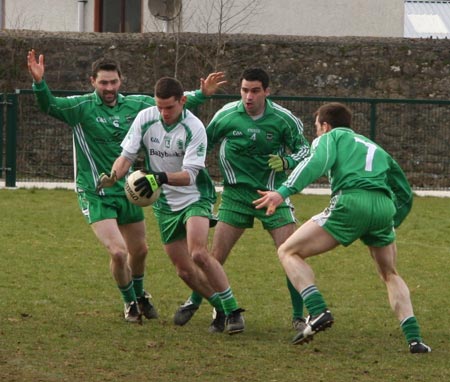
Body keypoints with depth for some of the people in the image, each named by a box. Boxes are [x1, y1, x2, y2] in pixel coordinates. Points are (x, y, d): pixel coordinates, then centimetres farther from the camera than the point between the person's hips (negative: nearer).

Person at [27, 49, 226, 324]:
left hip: (127, 189, 5)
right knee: (118, 252, -16)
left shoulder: (136, 105, 0)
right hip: (96, 195, -5)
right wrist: (40, 83, -49)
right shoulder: (82, 107, -14)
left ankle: (140, 295, 47)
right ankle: (130, 303, 12)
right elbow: (50, 105, -30)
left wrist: (202, 94, 6)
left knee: (139, 250, 17)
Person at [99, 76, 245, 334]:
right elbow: (127, 154, -3)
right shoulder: (145, 118, -7)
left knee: (199, 254, -26)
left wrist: (162, 177, -46)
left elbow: (189, 174, -27)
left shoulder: (194, 128, -21)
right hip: (165, 204, 5)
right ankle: (222, 310, 22)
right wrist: (112, 176, -24)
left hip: (195, 198, -5)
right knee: (184, 271, 4)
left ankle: (233, 311, -15)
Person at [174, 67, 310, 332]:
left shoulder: (284, 119, -8)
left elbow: (304, 149, 2)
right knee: (216, 256, -3)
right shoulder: (226, 115, -7)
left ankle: (299, 317, 3)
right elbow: (204, 143, 9)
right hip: (237, 193, 0)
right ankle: (194, 302, 22)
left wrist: (287, 161, -18)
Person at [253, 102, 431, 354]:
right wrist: (391, 225, 43)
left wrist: (284, 191, -13)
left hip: (350, 202, -5)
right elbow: (405, 193, 38)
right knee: (390, 275, 26)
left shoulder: (331, 137, 20)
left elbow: (317, 162, -3)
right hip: (384, 207, 5)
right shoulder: (376, 149, 38)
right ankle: (414, 338, 9)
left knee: (289, 252, 6)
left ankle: (318, 312, -15)